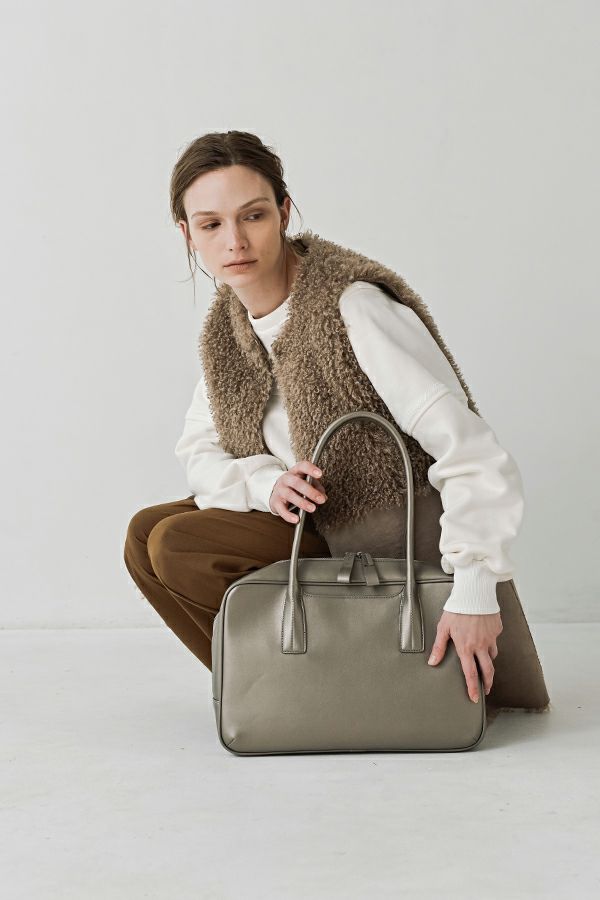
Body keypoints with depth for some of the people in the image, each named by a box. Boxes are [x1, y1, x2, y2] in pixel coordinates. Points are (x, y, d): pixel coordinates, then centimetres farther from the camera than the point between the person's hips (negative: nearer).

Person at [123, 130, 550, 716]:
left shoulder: (355, 307, -23)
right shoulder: (226, 327, 1)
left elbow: (469, 447, -28)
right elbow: (198, 455, 6)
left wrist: (474, 591, -33)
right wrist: (267, 484, -17)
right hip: (321, 535, 7)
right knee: (151, 538, -6)